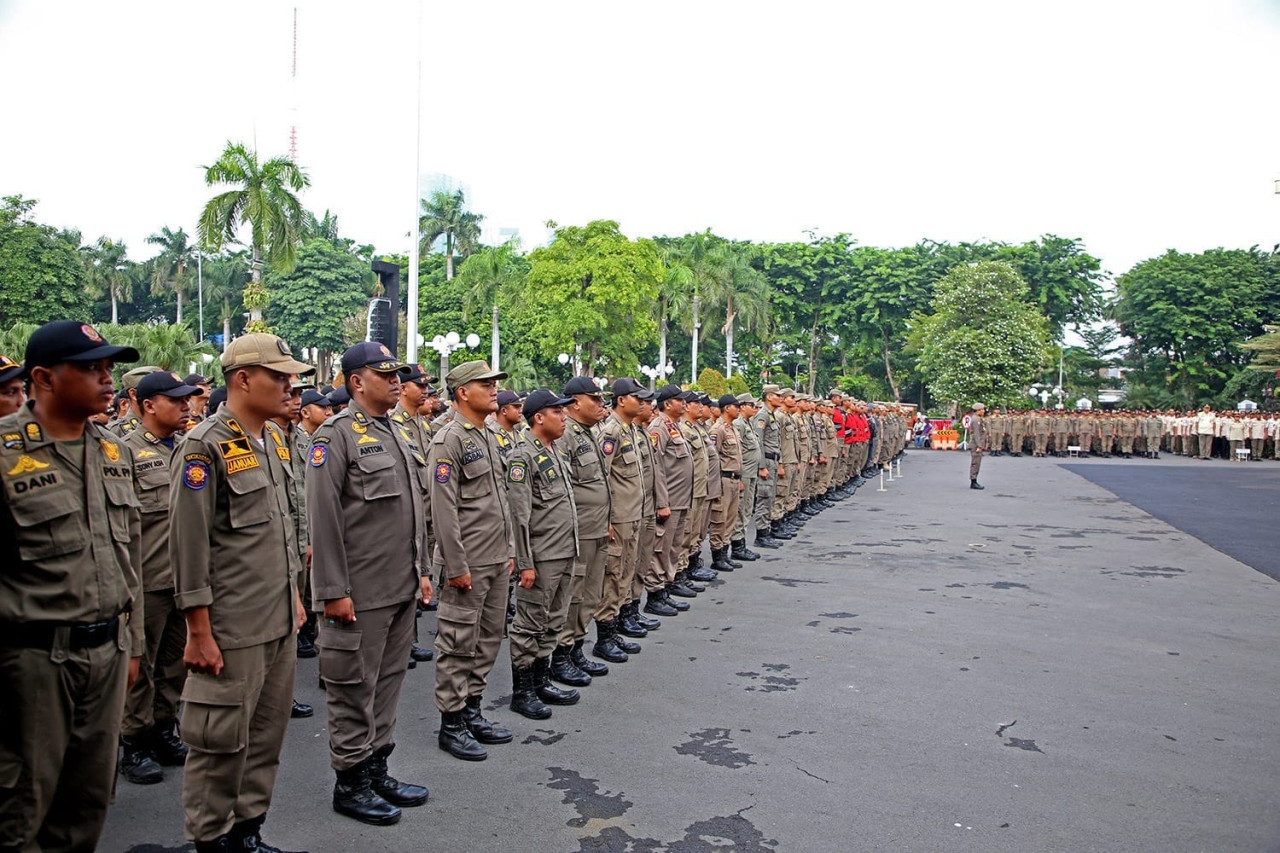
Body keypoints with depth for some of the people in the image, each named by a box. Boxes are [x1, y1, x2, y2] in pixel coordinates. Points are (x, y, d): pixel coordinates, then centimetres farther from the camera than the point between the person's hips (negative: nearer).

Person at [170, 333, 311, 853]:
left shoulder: (274, 439, 11)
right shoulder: (207, 446, -14)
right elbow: (188, 544, -16)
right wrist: (199, 632, -15)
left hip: (280, 624, 8)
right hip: (232, 631, -8)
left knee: (267, 736, 16)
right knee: (221, 741, 5)